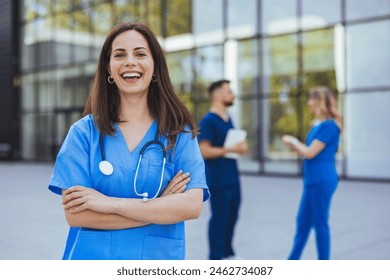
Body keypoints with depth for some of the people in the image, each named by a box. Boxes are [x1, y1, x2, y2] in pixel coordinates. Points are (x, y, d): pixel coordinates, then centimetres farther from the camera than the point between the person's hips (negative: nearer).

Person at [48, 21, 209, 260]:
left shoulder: (180, 133, -5)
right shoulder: (84, 132, -5)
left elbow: (192, 206, -16)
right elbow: (75, 214, -13)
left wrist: (110, 203, -19)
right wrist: (160, 208, -16)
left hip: (159, 257, 1)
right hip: (92, 257, 0)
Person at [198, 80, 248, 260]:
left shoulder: (228, 119, 13)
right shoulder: (208, 121, -13)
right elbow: (204, 151, -20)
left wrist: (241, 147, 2)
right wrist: (231, 149, -21)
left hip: (232, 177, 8)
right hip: (217, 179, -8)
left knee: (232, 215, 15)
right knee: (219, 217, 1)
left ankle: (227, 252, 30)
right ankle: (215, 257, 14)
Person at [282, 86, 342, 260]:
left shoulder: (329, 125, -15)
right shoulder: (318, 124, 13)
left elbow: (310, 153, -16)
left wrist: (293, 141, -2)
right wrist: (294, 145, 4)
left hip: (322, 181, -9)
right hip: (313, 181, 9)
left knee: (320, 223, 1)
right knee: (303, 221, 15)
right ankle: (292, 261, 27)